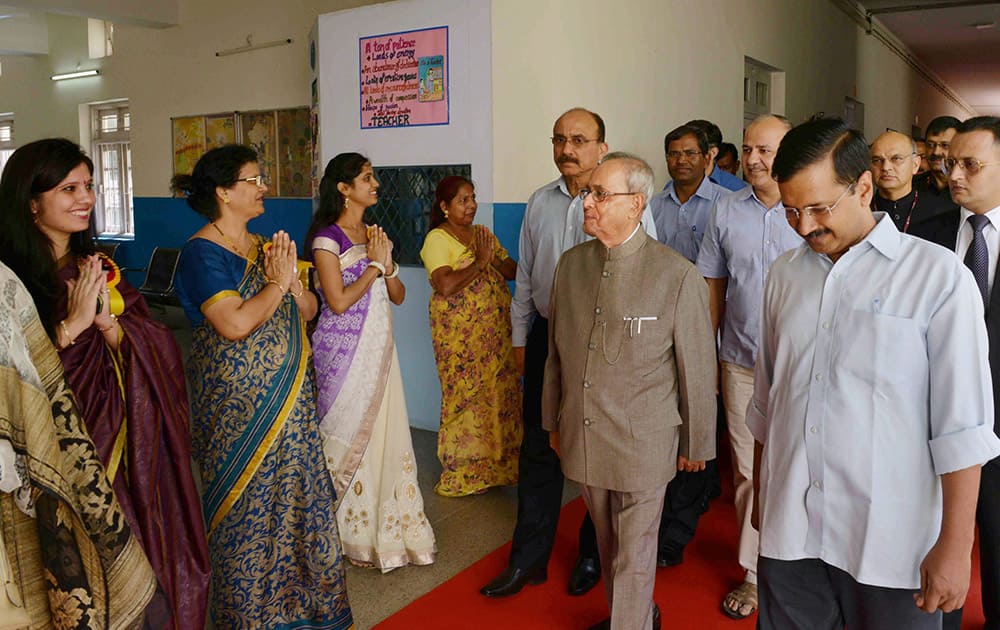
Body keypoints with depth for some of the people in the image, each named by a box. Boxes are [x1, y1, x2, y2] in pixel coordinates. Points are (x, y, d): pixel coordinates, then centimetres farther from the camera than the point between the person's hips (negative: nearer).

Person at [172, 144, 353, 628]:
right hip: (237, 404, -7)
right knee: (248, 502, 5)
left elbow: (308, 310, 10)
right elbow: (235, 324, -25)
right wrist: (276, 283, -12)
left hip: (290, 399, 7)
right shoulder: (202, 253, -13)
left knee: (296, 492, 14)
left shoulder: (265, 247, 10)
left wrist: (290, 278, -8)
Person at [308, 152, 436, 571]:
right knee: (349, 438, 4)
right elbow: (339, 301, -18)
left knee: (383, 433, 10)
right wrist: (374, 263, -11)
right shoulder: (327, 237, -11)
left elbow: (398, 295, 10)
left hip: (379, 348, 7)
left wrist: (386, 262, -8)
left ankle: (384, 528, 25)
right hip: (344, 351, -7)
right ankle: (351, 535, 20)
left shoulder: (375, 235, 11)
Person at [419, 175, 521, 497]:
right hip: (460, 334, -6)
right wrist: (479, 261, -14)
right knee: (466, 395, -2)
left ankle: (497, 464, 20)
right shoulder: (437, 238, -6)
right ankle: (463, 474, 12)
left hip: (495, 331, 6)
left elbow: (513, 271, 9)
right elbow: (446, 285, -21)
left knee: (500, 393, 7)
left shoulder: (482, 233, 14)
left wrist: (491, 258, -10)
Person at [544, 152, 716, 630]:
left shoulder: (678, 276, -14)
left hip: (643, 444, -5)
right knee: (608, 545, 22)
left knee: (634, 558, 8)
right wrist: (553, 421, 17)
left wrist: (697, 444, 0)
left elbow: (698, 369, -7)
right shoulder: (571, 264, 2)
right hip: (582, 438, 5)